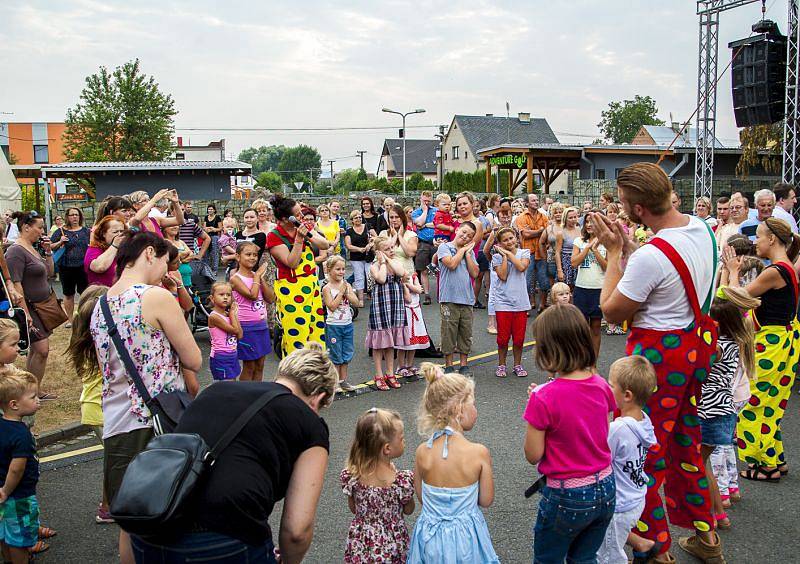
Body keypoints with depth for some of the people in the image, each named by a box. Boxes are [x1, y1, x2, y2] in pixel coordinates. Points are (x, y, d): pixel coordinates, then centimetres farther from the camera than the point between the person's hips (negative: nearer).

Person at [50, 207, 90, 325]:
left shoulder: (86, 231, 8)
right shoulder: (61, 231, 4)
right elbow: (51, 247, 4)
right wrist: (60, 242, -13)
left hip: (83, 266, 0)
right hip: (66, 267, 0)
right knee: (68, 294, 9)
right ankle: (70, 319, 20)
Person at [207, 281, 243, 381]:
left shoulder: (229, 315, 8)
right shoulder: (214, 316, -15)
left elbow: (240, 335, 0)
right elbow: (235, 330, -19)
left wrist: (234, 314, -1)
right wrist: (232, 313, -5)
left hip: (233, 356, 8)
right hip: (220, 358, -8)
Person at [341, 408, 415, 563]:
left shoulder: (351, 474, -17)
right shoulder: (402, 480, -28)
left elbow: (353, 509, 0)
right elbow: (408, 510, -7)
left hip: (360, 544, 3)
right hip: (390, 545, -2)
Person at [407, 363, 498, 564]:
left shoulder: (422, 452, -13)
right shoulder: (479, 453, -20)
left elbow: (420, 497, 1)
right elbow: (486, 501, -9)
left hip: (430, 537, 2)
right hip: (465, 537, -2)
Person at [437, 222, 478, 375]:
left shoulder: (469, 252, 14)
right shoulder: (444, 247, 0)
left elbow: (474, 273, 2)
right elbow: (452, 264, -16)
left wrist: (467, 252, 0)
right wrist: (462, 249, -3)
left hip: (467, 298, 5)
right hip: (449, 298, -5)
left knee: (466, 334, 9)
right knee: (449, 333, 0)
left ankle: (463, 365, 20)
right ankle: (449, 366, 11)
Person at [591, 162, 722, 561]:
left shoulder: (650, 256, -29)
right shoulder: (702, 228, -2)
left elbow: (611, 312, -15)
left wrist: (612, 250, -10)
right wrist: (625, 246, 6)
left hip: (659, 354, -9)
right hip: (697, 345, 9)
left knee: (646, 453, 7)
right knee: (686, 443, 23)